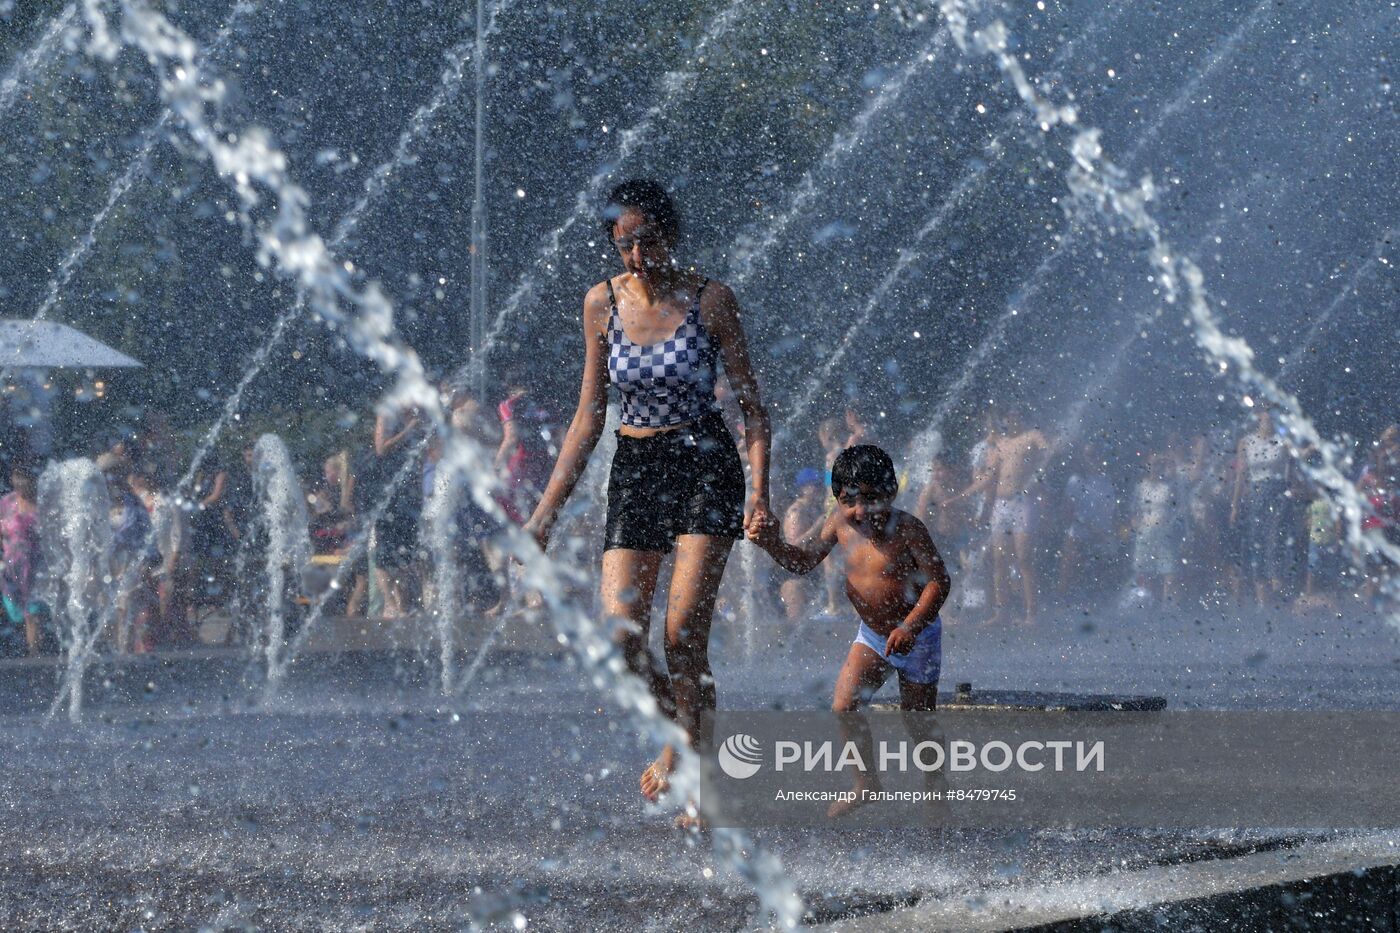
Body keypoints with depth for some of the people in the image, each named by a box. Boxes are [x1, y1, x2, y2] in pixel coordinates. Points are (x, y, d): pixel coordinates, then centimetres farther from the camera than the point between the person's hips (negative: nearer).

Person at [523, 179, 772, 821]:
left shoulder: (710, 300, -5)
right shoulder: (603, 304, 3)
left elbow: (751, 406, -1)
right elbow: (588, 419, 10)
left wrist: (760, 489, -15)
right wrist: (547, 509, 7)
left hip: (705, 469, -3)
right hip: (633, 473, 3)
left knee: (683, 636, -12)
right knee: (620, 635, -10)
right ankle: (679, 734, 15)